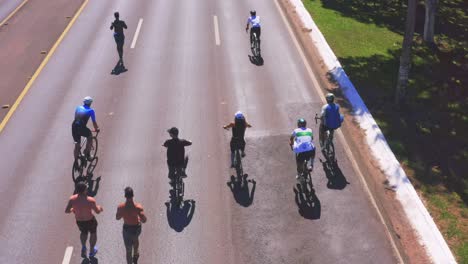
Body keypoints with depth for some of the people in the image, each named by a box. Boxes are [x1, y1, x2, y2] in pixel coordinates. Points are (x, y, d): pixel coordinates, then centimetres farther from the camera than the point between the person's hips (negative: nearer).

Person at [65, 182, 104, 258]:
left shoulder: (72, 199, -25)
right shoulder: (91, 200, -33)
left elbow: (66, 211, -14)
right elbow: (97, 211, -18)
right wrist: (99, 208, 5)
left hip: (79, 221, 3)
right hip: (90, 220, -2)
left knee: (84, 232, 37)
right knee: (93, 232, 30)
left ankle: (83, 247, 21)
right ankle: (91, 251, 43)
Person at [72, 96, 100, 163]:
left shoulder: (78, 108, 20)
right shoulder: (90, 110, 7)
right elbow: (94, 122, 9)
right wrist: (97, 129, 27)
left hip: (74, 127, 5)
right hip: (81, 128, -4)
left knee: (77, 145, 17)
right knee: (90, 136, 25)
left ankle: (76, 161, 18)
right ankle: (87, 154, 20)